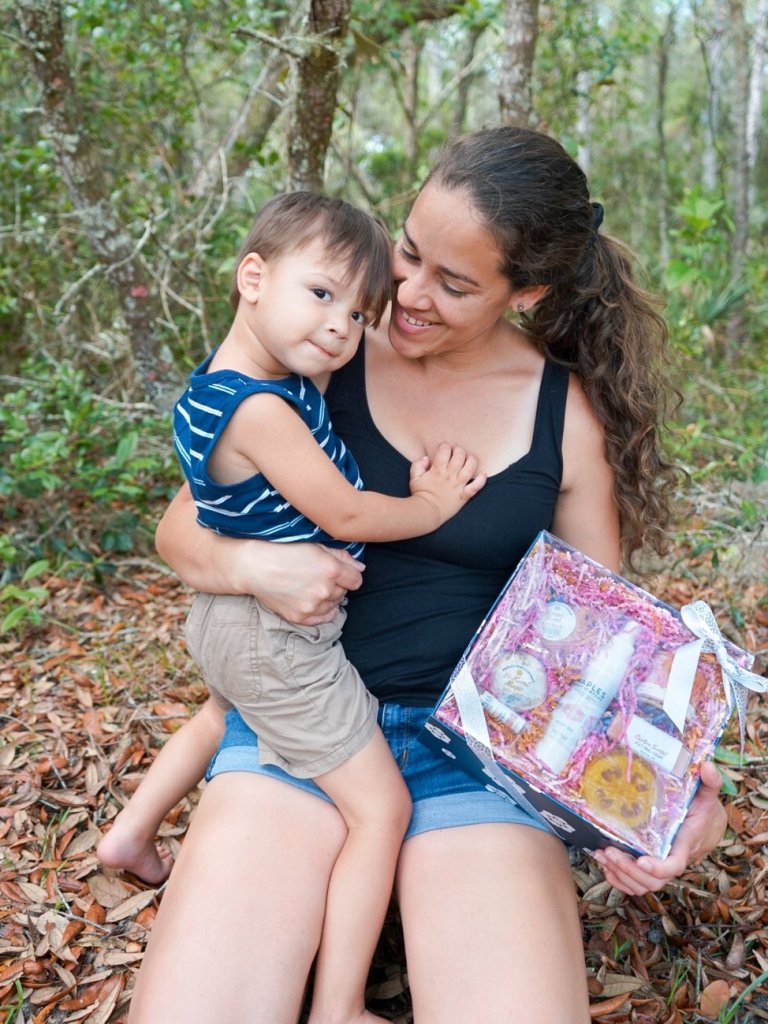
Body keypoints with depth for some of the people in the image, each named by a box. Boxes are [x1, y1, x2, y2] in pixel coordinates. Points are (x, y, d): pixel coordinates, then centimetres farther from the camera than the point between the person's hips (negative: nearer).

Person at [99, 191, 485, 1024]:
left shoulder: (248, 377, 0)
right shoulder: (260, 410, -30)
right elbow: (342, 517, -24)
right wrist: (431, 506, -9)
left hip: (227, 618, 10)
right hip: (280, 643, -10)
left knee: (222, 715, 40)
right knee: (380, 808, -3)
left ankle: (131, 836, 55)